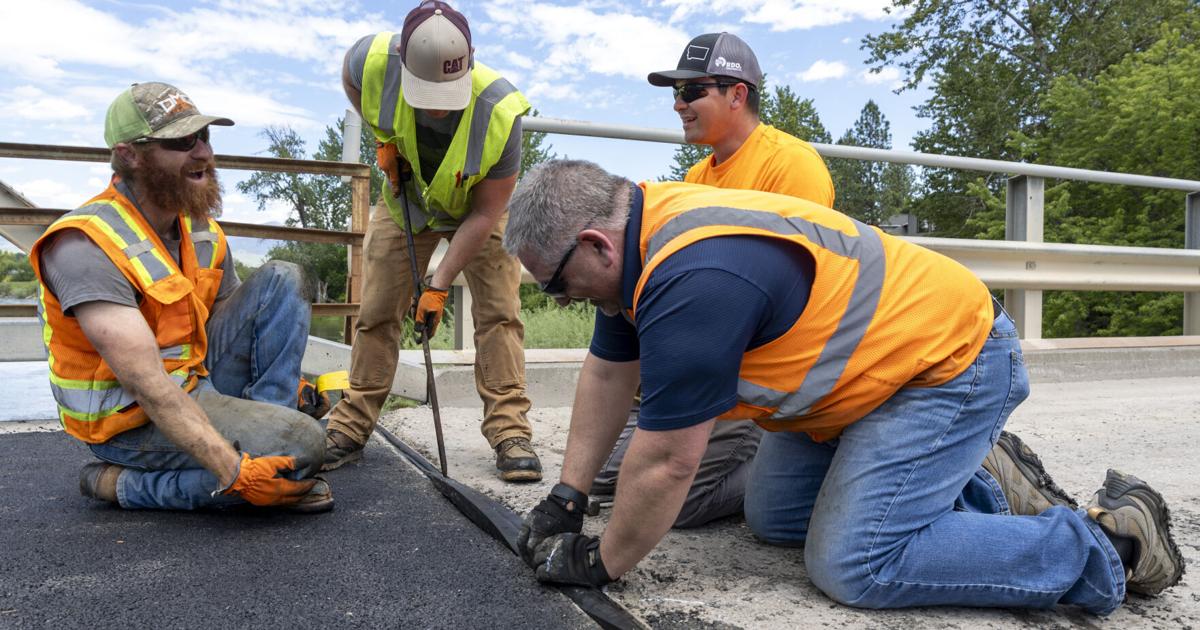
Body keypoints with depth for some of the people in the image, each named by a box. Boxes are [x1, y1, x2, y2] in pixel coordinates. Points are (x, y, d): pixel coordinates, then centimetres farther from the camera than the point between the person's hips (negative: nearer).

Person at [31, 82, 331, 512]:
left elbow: (237, 319, 10)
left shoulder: (203, 231, 3)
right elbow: (148, 385, -30)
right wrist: (234, 473, -34)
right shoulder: (86, 246, -23)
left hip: (199, 383, 8)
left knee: (280, 280, -4)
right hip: (132, 420, -8)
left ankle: (262, 427, -10)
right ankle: (124, 484, -9)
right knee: (302, 445, -26)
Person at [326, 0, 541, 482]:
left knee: (499, 311, -13)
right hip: (404, 199, 2)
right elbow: (349, 77, 0)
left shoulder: (500, 112, -37)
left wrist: (440, 284, -28)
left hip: (480, 206, -2)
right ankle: (351, 429, 14)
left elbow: (485, 213, -28)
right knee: (376, 312, 2)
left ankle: (510, 431, -7)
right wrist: (383, 136, -10)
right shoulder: (374, 61, -30)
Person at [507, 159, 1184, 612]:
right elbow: (609, 372, 7)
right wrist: (566, 497, 7)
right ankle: (966, 478, 21)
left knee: (855, 565, -15)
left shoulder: (692, 278, -33)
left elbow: (668, 462, -26)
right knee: (773, 517, 8)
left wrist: (600, 562, -9)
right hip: (882, 360, 10)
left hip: (950, 358, -9)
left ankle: (1109, 543, 0)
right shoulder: (642, 222, -2)